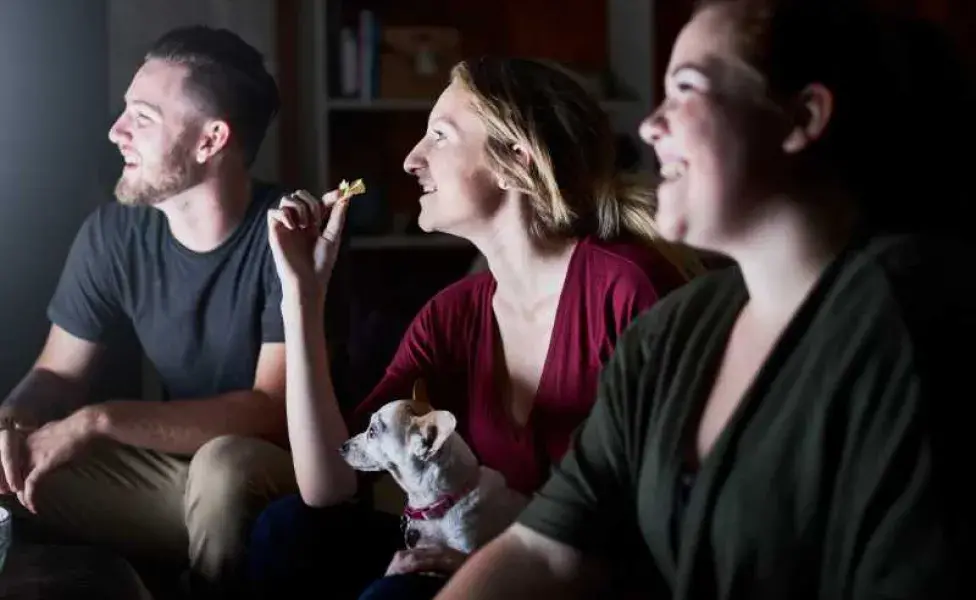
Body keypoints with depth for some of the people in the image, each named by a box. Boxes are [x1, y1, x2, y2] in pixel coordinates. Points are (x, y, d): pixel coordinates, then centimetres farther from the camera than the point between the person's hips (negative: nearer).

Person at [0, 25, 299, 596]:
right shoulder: (114, 233, -6)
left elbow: (275, 410, -25)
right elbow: (58, 373, 4)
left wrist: (99, 420, -30)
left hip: (284, 472, -4)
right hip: (175, 464, 4)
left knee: (224, 463, -36)